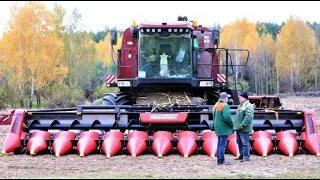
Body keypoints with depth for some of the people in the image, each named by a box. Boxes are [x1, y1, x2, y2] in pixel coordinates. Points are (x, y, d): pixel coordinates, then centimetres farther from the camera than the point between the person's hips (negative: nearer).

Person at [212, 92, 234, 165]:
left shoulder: (216, 105, 13)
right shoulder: (225, 106, -17)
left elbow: (214, 116, 18)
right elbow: (227, 117, -24)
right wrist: (232, 125, -10)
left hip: (218, 128, 9)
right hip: (224, 128, -9)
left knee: (219, 143, 15)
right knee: (222, 144, -6)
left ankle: (219, 159, 20)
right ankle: (221, 160, -5)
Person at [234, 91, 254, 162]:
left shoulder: (248, 106, -15)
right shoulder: (241, 105, 16)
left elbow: (248, 117, -25)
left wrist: (242, 125, -24)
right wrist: (236, 125, 17)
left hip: (244, 129, -10)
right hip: (238, 128, 10)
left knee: (245, 142, -5)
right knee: (239, 142, 16)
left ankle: (246, 157, 1)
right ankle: (241, 155, 27)